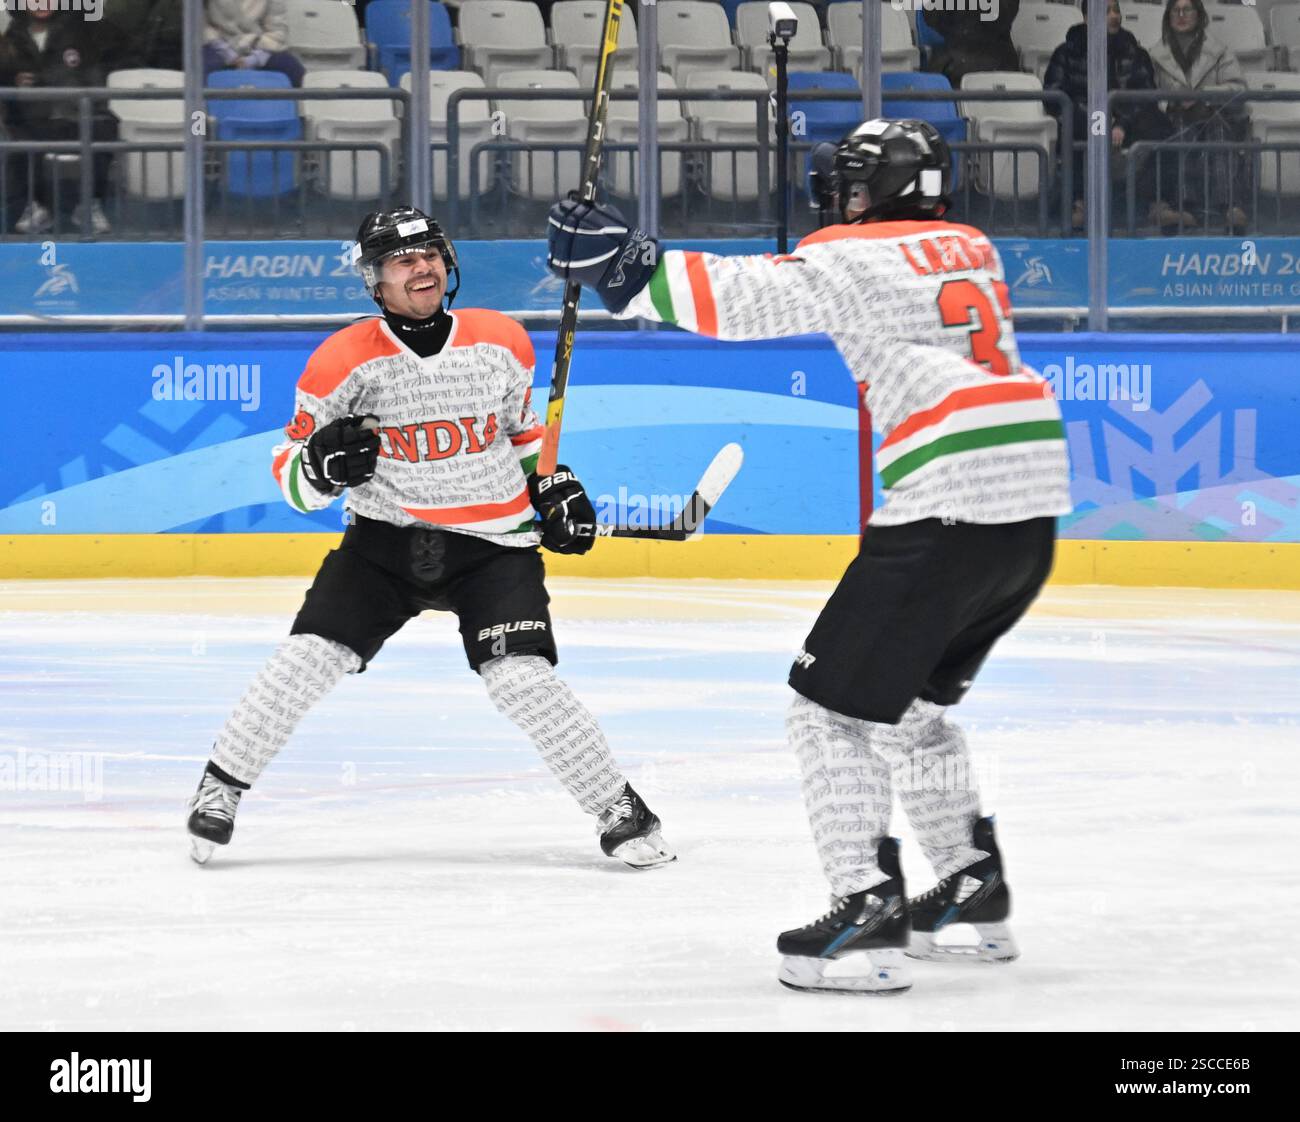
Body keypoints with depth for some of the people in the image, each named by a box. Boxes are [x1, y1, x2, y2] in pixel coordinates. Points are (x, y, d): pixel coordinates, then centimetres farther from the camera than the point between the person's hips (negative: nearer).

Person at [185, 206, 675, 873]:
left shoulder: (502, 342, -2)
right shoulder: (345, 362, -10)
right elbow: (291, 478, -4)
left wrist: (553, 487, 8)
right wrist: (322, 464, -25)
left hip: (494, 543, 0)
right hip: (385, 539, 0)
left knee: (522, 680, -17)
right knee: (310, 657, -13)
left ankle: (621, 813, -3)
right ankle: (220, 788, 7)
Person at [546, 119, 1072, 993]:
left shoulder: (857, 259, -2)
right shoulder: (970, 251, 21)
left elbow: (749, 298, -15)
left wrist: (626, 264, -14)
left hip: (950, 506, -8)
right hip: (1034, 503, 8)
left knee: (835, 700, -1)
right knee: (912, 699, 25)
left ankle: (869, 910, -11)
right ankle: (974, 888, 26)